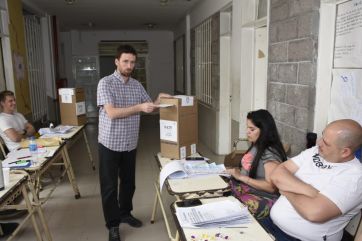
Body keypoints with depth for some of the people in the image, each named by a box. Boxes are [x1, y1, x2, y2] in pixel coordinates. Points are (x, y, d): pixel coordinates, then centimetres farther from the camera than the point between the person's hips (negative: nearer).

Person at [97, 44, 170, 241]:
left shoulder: (136, 85, 6)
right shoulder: (105, 83, -13)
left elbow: (149, 105, 14)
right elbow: (111, 112, -23)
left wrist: (158, 101, -7)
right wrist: (139, 108, -30)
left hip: (130, 144, 6)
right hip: (110, 144, -5)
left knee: (128, 182, 18)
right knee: (109, 186, 6)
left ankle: (125, 213, 39)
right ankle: (113, 224, 20)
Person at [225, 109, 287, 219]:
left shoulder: (271, 153, -17)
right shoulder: (255, 146, 9)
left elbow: (271, 187, -21)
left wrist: (241, 177, -20)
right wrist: (237, 172, -1)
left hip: (260, 199, -8)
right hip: (243, 189, 8)